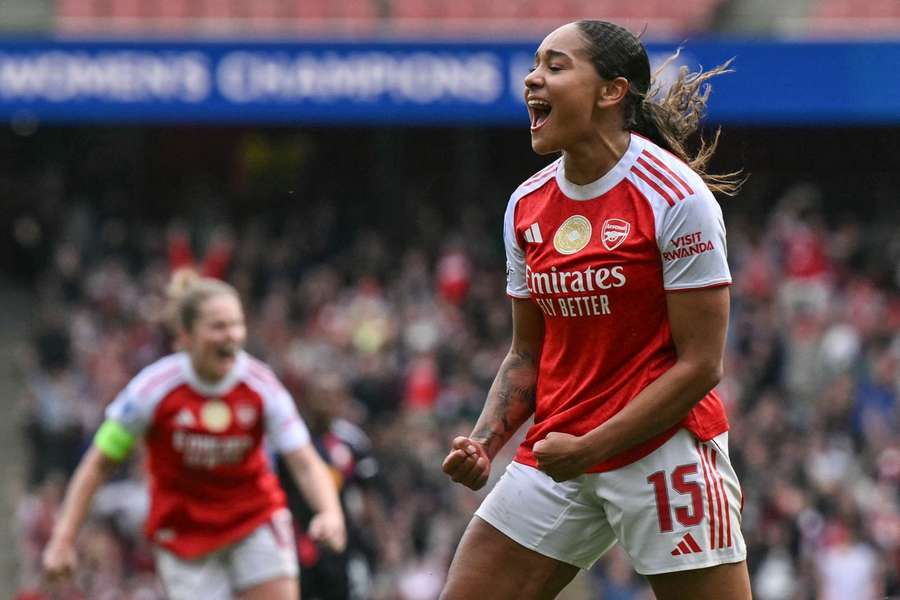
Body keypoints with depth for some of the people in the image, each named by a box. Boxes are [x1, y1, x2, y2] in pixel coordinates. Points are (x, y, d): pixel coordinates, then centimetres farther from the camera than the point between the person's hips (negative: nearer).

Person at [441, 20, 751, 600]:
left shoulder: (675, 196, -11)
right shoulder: (528, 205, 8)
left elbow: (700, 364, -12)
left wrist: (590, 449, -16)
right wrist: (483, 443, -1)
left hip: (664, 452, -6)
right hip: (552, 460, 6)